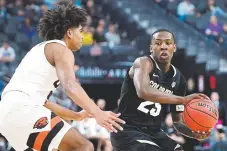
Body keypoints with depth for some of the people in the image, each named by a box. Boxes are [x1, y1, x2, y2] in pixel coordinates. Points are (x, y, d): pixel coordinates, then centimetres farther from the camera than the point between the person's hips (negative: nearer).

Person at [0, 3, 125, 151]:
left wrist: (75, 116, 39)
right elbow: (70, 86, -20)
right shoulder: (60, 49, 0)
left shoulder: (41, 49, 30)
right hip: (23, 109, -10)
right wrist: (97, 113, -33)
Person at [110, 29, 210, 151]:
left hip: (154, 132, 8)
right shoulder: (143, 63, -13)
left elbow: (177, 121, 13)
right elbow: (143, 91, -36)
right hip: (128, 130, -8)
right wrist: (182, 100, -39)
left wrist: (194, 133, -9)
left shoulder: (178, 80, 7)